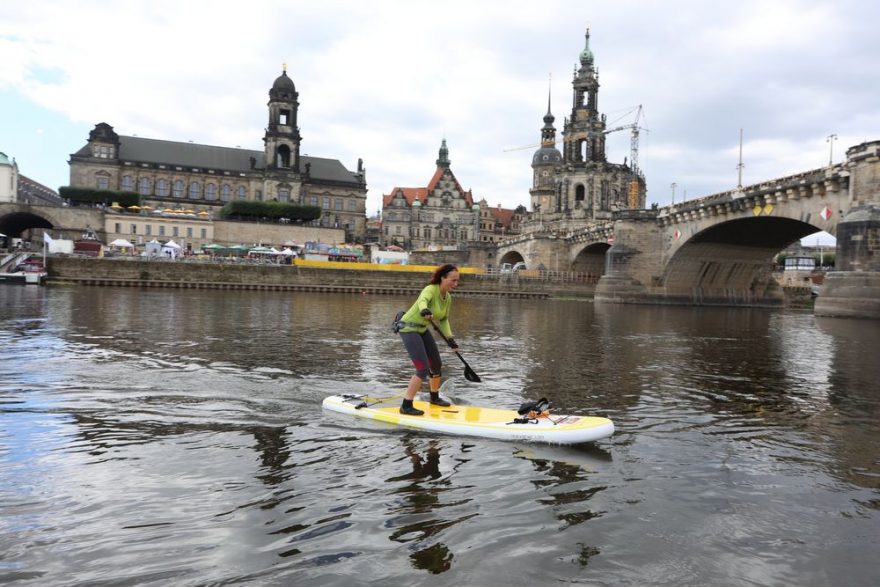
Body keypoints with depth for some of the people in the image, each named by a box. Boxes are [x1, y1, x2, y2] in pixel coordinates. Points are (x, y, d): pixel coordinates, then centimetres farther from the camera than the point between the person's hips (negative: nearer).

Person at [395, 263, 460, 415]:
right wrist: (424, 310, -69)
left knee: (436, 365, 17)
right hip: (409, 329, -9)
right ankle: (406, 406, -7)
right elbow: (422, 300, -47)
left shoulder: (448, 298, 1)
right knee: (423, 369, -16)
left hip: (422, 330, 9)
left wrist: (450, 338, 2)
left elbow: (443, 320, 12)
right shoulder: (431, 289, -24)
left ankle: (435, 397, 41)